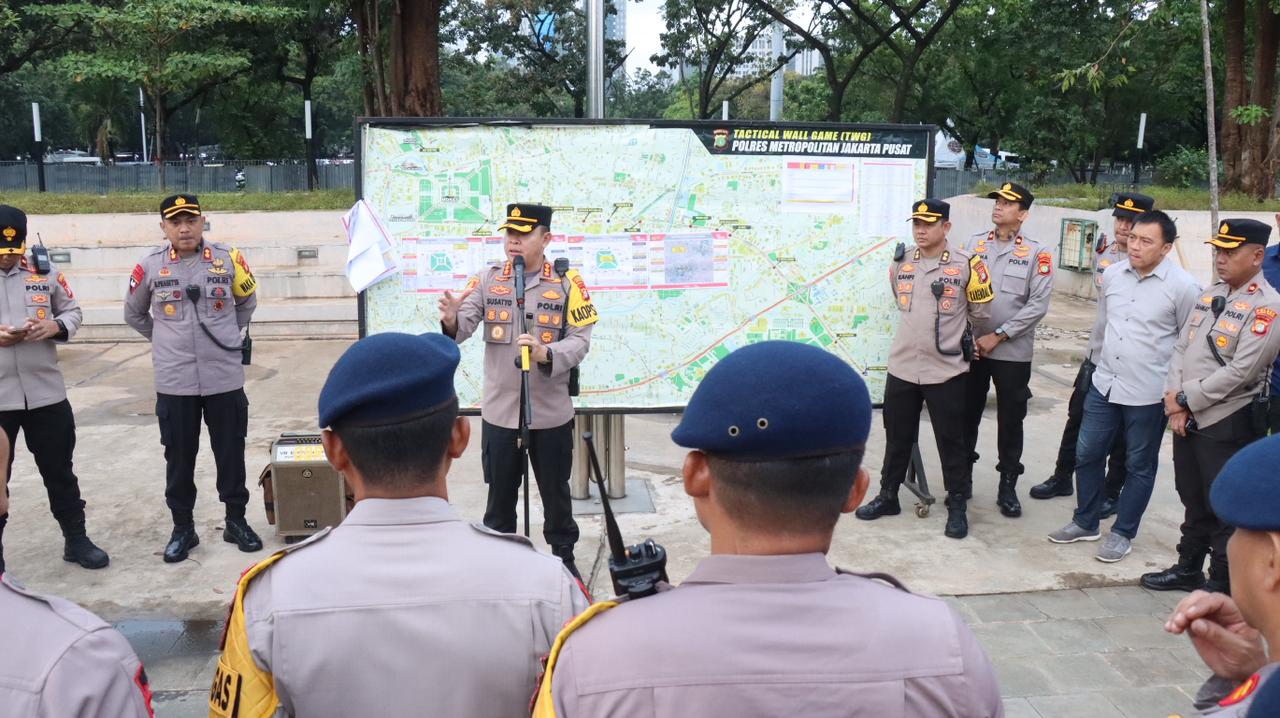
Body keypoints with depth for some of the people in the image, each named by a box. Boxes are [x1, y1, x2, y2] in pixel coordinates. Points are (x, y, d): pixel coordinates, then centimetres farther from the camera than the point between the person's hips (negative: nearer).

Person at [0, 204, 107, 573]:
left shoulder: (44, 272, 2)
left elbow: (73, 311, 10)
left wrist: (55, 326, -12)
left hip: (46, 392, 1)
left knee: (59, 470, 12)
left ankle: (76, 539, 25)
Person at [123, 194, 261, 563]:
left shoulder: (228, 260, -2)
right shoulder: (150, 266, -2)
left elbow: (247, 303, 16)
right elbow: (133, 314, 14)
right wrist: (165, 341, 12)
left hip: (225, 379, 0)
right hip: (174, 383, 0)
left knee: (231, 453, 9)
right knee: (179, 457, 9)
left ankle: (236, 522, 23)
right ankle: (183, 528, 22)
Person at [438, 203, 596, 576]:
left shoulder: (567, 283, -5)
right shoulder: (486, 280, 0)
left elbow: (580, 341, -10)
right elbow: (463, 326, -11)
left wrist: (546, 354, -28)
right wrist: (451, 321, -35)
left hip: (551, 415, -1)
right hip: (499, 413, 1)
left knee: (556, 493, 14)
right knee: (500, 494, 14)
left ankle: (564, 556, 34)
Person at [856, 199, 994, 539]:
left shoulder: (966, 264, -9)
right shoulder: (900, 262, 5)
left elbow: (980, 312, 1)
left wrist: (953, 336, 11)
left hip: (946, 370, -4)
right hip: (901, 367, 4)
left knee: (951, 441, 5)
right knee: (897, 437, 15)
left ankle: (957, 507, 17)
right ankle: (887, 496, 29)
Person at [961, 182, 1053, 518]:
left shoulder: (1037, 252, -3)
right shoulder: (974, 243, 6)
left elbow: (1038, 304, -10)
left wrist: (998, 335, -13)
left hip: (1013, 352, -2)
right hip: (971, 348, 3)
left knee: (1010, 421, 5)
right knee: (966, 415, 10)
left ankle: (1008, 486, 18)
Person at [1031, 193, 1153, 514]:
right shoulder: (1102, 251, 4)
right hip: (1096, 353, 6)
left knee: (1120, 431, 8)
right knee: (1077, 416, 17)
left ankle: (1112, 493, 22)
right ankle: (1062, 478, 34)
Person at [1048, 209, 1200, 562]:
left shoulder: (1183, 287, -14)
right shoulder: (1112, 275, 1)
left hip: (1148, 394, -5)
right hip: (1104, 385, 5)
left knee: (1139, 466, 10)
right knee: (1086, 454, 12)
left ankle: (1123, 533, 24)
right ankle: (1085, 523, 29)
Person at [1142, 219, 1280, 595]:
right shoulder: (1211, 294, 10)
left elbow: (1239, 372, -20)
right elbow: (1181, 347, 8)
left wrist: (1186, 398, -13)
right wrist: (1174, 399, -5)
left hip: (1228, 424, -7)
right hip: (1187, 418, 7)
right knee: (1194, 501, 20)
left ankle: (1223, 585, 17)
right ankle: (1188, 568, 35)